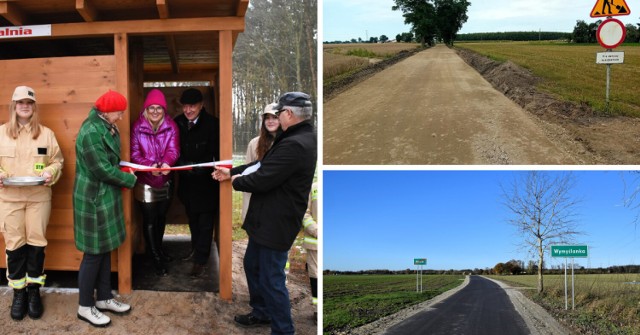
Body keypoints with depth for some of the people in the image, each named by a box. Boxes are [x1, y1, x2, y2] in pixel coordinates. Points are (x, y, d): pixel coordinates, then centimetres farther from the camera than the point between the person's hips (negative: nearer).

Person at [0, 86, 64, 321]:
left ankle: (34, 291, 19)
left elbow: (57, 161, 7)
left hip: (39, 197, 0)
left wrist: (50, 173, -12)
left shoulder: (46, 133, 4)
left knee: (37, 243, 5)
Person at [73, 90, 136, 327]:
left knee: (105, 249, 16)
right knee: (94, 253, 0)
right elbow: (103, 169, -22)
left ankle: (104, 298, 28)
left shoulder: (106, 128, 9)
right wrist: (131, 180, -10)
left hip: (106, 197, 10)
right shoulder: (91, 132, -22)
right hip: (94, 200, -10)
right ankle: (85, 307, 15)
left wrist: (125, 168, 0)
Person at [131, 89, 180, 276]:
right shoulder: (138, 126, -8)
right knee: (149, 221, 3)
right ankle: (157, 260, 14)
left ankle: (158, 250, 40)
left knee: (161, 217, 19)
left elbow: (174, 149, -14)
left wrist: (166, 163, -36)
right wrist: (149, 165, -31)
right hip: (145, 182, -3)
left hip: (164, 181, 3)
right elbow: (135, 153, -12)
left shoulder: (171, 126, -3)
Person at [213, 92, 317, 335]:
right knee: (253, 265, 24)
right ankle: (261, 313, 43)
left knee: (271, 279, 1)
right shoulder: (298, 138, 9)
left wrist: (236, 181, -6)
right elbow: (263, 164, 15)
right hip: (267, 219, 11)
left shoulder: (295, 145, -26)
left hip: (276, 223, -11)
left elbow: (262, 179, -26)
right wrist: (231, 172, 12)